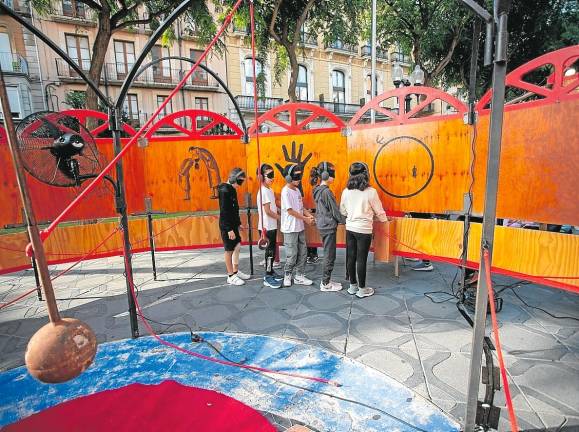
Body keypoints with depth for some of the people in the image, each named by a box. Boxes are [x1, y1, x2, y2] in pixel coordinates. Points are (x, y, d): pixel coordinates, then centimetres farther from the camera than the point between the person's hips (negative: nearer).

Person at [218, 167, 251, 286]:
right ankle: (231, 276, 13)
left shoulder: (232, 190, 10)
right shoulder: (224, 191, -17)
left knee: (237, 247, 14)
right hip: (227, 226, -9)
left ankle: (236, 271, 28)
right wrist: (229, 229, -21)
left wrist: (238, 223, 15)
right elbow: (224, 212, -21)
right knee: (229, 250, 1)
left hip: (233, 224, 9)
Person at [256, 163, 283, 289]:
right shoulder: (264, 191, -16)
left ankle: (271, 273, 27)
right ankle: (268, 277, 6)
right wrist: (281, 218, -10)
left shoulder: (269, 190, 12)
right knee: (270, 250, -3)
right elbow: (267, 211, -18)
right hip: (267, 226, -9)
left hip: (272, 225, 9)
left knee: (271, 250, 15)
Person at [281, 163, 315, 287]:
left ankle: (299, 276, 22)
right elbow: (290, 211, -17)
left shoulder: (297, 190, 11)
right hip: (290, 228, -8)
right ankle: (287, 276, 19)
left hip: (300, 227, 8)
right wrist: (306, 219, -12)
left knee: (302, 253, 11)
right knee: (292, 254, 0)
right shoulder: (286, 191, -14)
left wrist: (310, 216, -3)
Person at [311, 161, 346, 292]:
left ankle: (326, 280, 27)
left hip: (323, 226, 9)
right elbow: (335, 212, -15)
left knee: (328, 255, 17)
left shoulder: (318, 190, 9)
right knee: (329, 256, 2)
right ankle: (325, 284, 13)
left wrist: (341, 219, 18)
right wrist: (346, 221, -1)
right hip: (329, 227, -9)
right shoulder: (326, 192, -19)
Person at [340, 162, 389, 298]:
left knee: (351, 257, 13)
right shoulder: (371, 192, -13)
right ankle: (362, 290, 18)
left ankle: (353, 286, 27)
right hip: (364, 230, -4)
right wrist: (384, 219, 19)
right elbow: (379, 211, -2)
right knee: (361, 259, 4)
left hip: (350, 228, 4)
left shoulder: (346, 191, -2)